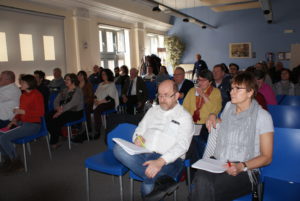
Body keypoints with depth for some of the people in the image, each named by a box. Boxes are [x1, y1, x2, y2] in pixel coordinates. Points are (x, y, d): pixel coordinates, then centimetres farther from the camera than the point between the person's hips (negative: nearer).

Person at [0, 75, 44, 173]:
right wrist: (15, 119, 3)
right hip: (22, 123, 8)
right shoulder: (23, 95, 13)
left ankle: (16, 163, -3)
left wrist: (23, 111, -19)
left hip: (33, 125, -8)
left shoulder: (36, 95, -10)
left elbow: (40, 113, -17)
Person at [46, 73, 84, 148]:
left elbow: (72, 103, -19)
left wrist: (61, 111, -24)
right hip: (64, 111, 7)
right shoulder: (64, 90, 18)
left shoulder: (78, 90, -6)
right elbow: (56, 100, 12)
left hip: (75, 112, -7)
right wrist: (58, 107, -11)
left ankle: (54, 142, -11)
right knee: (48, 117, -17)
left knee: (57, 119, -28)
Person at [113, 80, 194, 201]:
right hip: (144, 154, 7)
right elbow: (140, 130, 24)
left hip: (169, 160, -7)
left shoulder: (184, 117, 4)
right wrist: (138, 138, -4)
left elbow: (182, 145, -9)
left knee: (148, 188, -39)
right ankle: (162, 180, -32)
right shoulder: (153, 110, 22)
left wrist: (160, 161, -26)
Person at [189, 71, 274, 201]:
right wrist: (213, 116, 13)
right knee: (201, 181, -32)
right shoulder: (229, 106, 12)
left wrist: (242, 166, -18)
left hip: (244, 171, -4)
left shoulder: (262, 116, -4)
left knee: (209, 189, -33)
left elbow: (267, 157, -3)